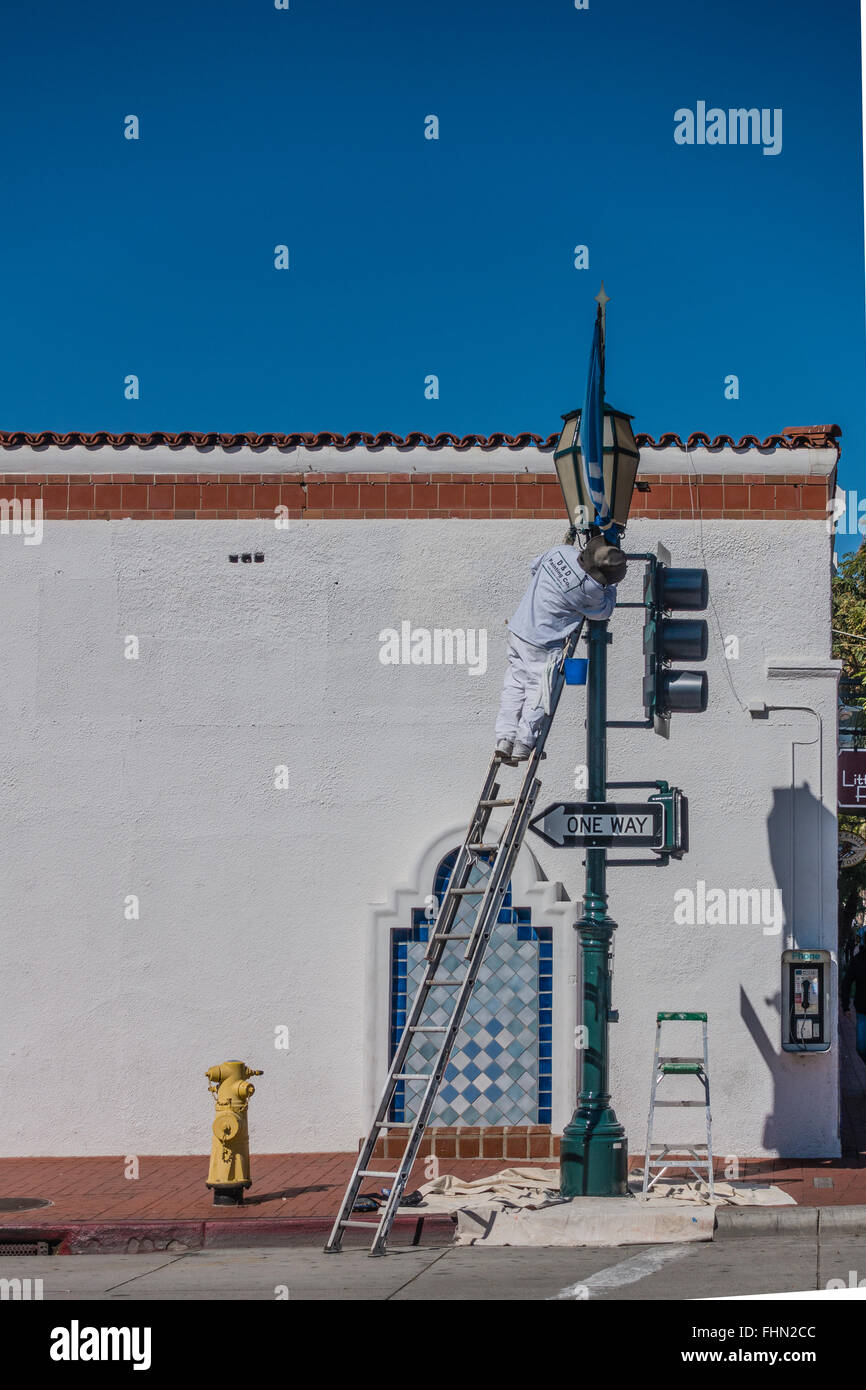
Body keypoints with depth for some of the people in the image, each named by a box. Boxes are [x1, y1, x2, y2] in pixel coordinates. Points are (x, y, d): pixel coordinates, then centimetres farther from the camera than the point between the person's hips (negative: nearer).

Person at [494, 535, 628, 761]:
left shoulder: (561, 551, -3)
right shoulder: (588, 587, -21)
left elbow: (534, 566, 18)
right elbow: (603, 612, 0)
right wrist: (611, 585, 11)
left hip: (517, 629, 7)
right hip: (542, 643, -7)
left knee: (515, 685, 14)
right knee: (539, 688, 5)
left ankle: (505, 738, 13)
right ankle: (524, 744, 4)